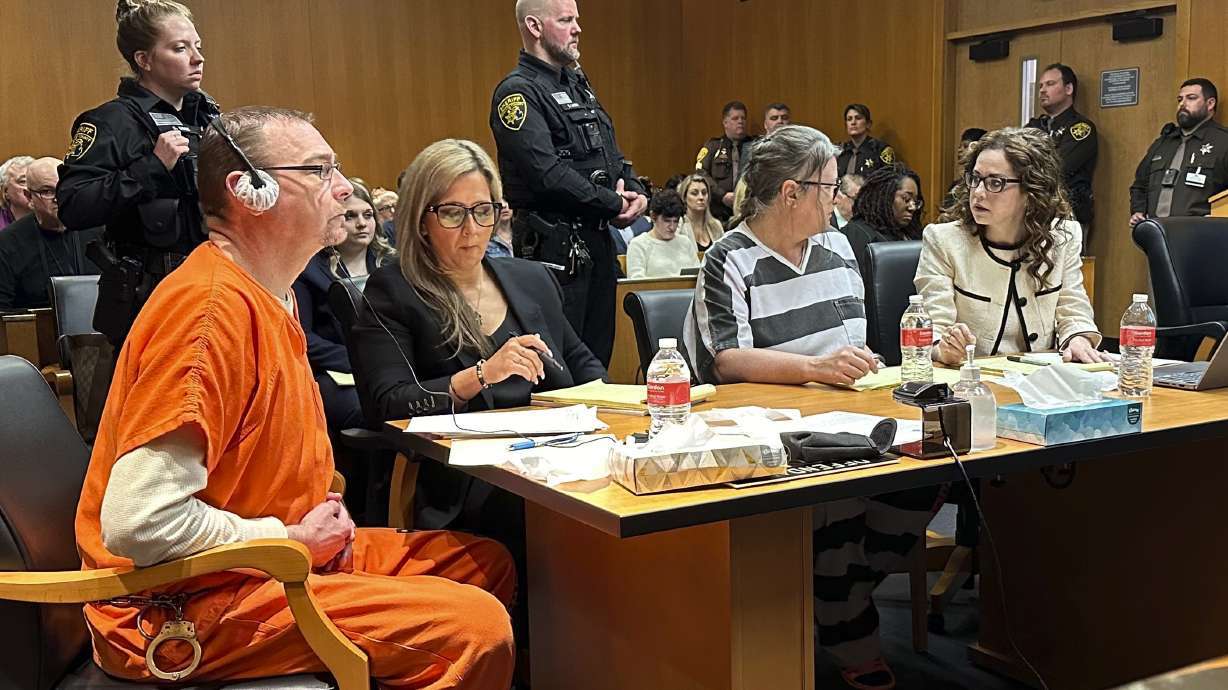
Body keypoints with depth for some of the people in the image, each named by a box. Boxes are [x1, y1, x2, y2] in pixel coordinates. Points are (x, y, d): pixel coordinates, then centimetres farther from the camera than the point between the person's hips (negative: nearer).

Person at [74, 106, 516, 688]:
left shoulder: (269, 295, 9)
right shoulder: (214, 306, -23)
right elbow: (139, 522, -29)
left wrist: (320, 520, 2)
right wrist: (290, 538, -15)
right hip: (185, 607, -10)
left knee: (487, 565, 12)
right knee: (477, 626, -21)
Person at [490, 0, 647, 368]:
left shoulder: (578, 85, 17)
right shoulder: (518, 92, -11)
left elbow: (612, 153, 21)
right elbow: (547, 174, -21)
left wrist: (636, 192, 1)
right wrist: (614, 203, -13)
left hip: (598, 240, 9)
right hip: (556, 245, -9)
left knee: (597, 358, 15)